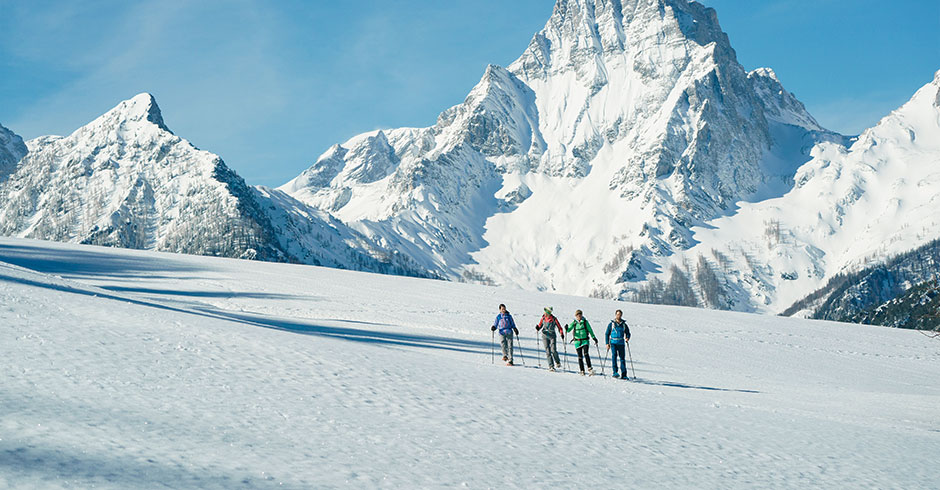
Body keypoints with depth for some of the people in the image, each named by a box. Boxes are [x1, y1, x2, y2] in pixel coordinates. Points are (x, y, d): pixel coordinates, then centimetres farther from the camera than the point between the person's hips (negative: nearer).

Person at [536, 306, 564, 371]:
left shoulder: (554, 319, -5)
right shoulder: (543, 318, 1)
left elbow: (559, 327, 1)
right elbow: (540, 326, 10)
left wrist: (562, 335, -7)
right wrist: (537, 328, -13)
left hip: (552, 336, -2)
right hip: (545, 336, 2)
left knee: (553, 350, -12)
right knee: (548, 351, -5)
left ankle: (558, 362, 13)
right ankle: (551, 366, -3)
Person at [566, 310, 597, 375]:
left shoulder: (585, 322, 1)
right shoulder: (574, 323, 3)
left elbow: (590, 330, 8)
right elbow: (569, 330, 0)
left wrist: (594, 338, 9)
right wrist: (567, 329, -23)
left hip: (585, 340, -2)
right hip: (577, 341, 2)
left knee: (586, 354, -20)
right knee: (580, 356, 3)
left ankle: (589, 368, -21)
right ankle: (582, 371, 10)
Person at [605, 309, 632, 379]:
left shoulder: (624, 324, 12)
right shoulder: (611, 324, 8)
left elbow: (627, 333, 19)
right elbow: (607, 334, 11)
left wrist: (627, 338, -4)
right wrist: (607, 343, 1)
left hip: (621, 343, 2)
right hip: (613, 342, -2)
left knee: (622, 358, -2)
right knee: (614, 355, -23)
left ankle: (623, 375, 1)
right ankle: (615, 371, -24)